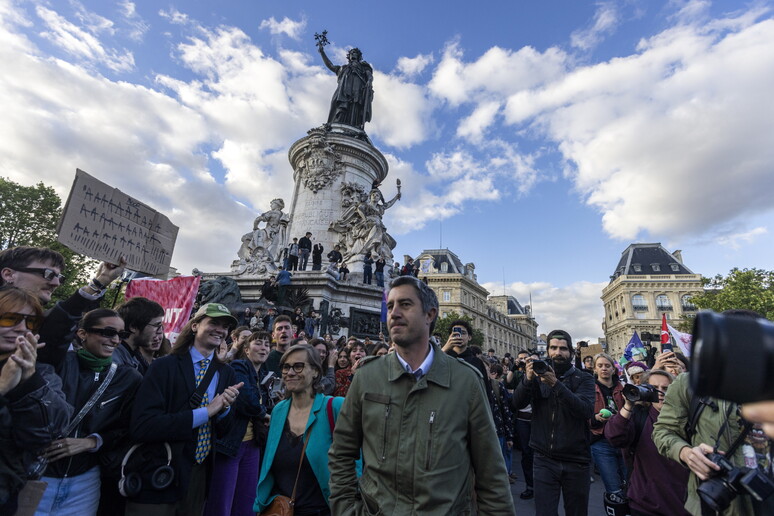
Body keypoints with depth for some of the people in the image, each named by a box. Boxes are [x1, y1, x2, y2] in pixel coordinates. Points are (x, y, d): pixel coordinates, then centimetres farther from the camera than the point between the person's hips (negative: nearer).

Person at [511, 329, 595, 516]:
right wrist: (528, 379, -28)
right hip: (545, 460, 0)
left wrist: (556, 384, -30)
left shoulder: (584, 379, 0)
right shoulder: (538, 376, 2)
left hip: (576, 461, 0)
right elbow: (517, 403, -10)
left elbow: (587, 410, -18)